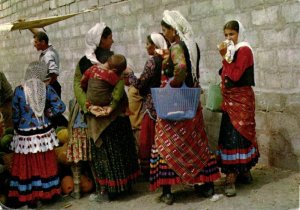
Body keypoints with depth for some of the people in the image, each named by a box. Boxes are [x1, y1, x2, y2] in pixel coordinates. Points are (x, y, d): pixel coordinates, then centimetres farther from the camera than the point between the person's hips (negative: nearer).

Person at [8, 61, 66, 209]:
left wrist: (17, 129, 14)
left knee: (27, 166, 10)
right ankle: (46, 193, 29)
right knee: (45, 165, 15)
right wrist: (47, 113, 4)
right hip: (44, 133, 2)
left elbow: (15, 115, -2)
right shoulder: (47, 89, -6)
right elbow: (60, 107, -11)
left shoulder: (19, 90, -10)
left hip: (25, 135, -2)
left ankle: (30, 198, 19)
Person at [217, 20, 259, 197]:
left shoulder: (244, 50, -10)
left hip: (241, 100, -8)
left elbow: (235, 75, -20)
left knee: (234, 136, -10)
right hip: (231, 100, 8)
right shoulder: (232, 51, 13)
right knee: (237, 134, 10)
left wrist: (225, 56, -16)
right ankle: (244, 171, 20)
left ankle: (231, 178, -10)